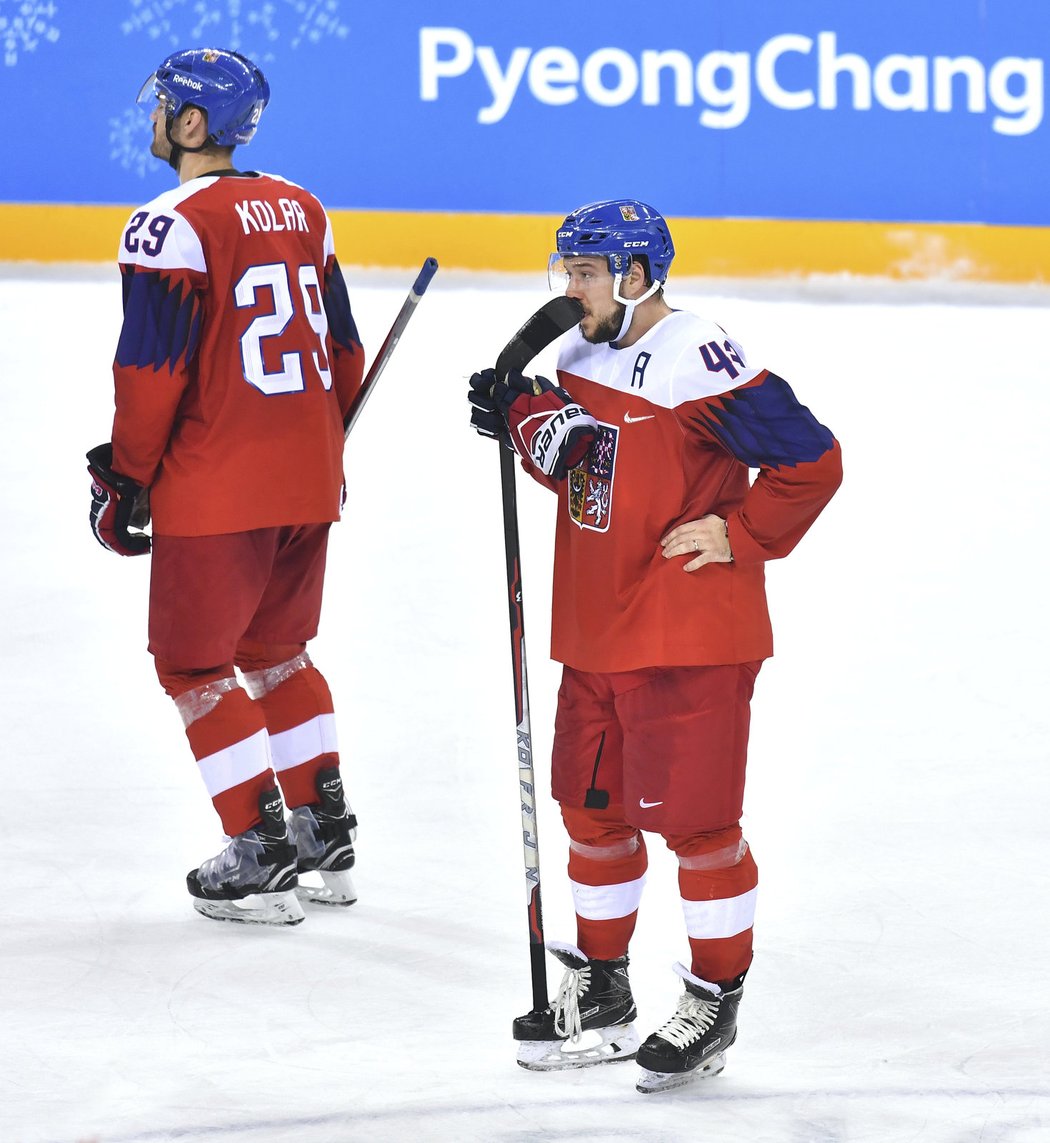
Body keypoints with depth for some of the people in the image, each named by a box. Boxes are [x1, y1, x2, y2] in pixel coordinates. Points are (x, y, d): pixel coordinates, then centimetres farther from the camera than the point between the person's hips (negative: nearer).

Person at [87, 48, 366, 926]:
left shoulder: (174, 226, -15)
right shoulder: (300, 211, 9)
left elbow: (153, 369, -16)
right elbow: (340, 347, 15)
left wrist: (125, 479, -6)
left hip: (217, 490, -8)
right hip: (308, 482, 8)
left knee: (193, 665, 4)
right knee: (276, 650, 22)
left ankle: (262, 859, 2)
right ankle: (326, 836, 24)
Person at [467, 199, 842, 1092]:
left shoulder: (703, 365, -19)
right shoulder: (582, 355, 8)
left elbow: (812, 460, -16)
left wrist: (739, 534, -13)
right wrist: (526, 420, 3)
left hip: (690, 641, -9)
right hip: (594, 633, 9)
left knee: (692, 818, -2)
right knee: (593, 811, 16)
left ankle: (716, 1001, 12)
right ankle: (601, 995, 29)